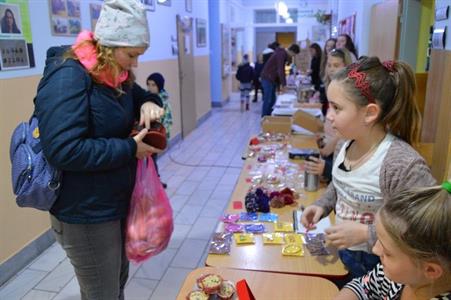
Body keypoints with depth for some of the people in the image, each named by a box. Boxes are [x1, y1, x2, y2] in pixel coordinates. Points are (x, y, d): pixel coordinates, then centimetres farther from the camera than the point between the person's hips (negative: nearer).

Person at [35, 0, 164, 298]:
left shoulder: (115, 75, 5)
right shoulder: (67, 76, -22)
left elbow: (142, 95, 21)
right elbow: (64, 150, -30)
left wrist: (149, 104, -4)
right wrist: (130, 149, -23)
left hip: (118, 203, 9)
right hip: (85, 213, -8)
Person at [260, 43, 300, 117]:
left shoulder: (283, 54, 14)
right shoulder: (281, 54, -17)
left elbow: (281, 70, 20)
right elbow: (280, 70, -23)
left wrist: (283, 84, 17)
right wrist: (284, 85, -22)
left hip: (271, 79, 10)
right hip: (268, 79, -10)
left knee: (272, 100, 11)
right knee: (268, 101, -8)